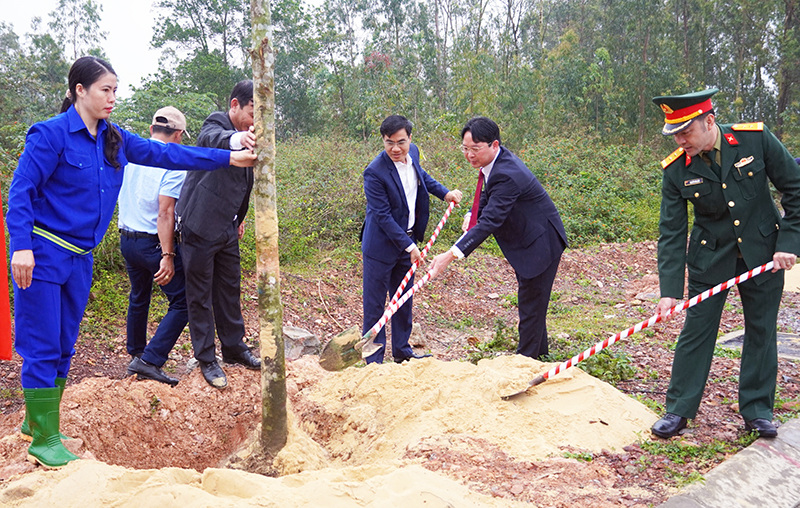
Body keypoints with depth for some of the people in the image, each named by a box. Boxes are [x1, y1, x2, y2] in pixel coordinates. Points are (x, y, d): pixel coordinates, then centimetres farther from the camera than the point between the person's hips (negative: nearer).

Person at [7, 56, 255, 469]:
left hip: (80, 258, 7)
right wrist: (21, 247, -23)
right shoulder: (51, 134, -12)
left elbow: (164, 154, 9)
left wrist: (227, 158, 7)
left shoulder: (113, 138, 8)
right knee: (43, 349, -2)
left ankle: (37, 421, 30)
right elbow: (21, 191, -13)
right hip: (43, 254, -7)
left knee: (63, 347, 14)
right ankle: (43, 439, 9)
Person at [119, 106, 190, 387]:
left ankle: (135, 354, 39)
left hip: (126, 239, 8)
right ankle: (150, 360, -7)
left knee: (139, 297, 25)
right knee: (182, 302, 1)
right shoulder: (173, 163, -15)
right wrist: (167, 256, -20)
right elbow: (165, 211, -21)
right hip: (153, 243, -8)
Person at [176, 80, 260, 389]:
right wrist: (236, 139, -63)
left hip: (227, 230, 8)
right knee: (200, 296, 4)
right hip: (201, 227, -8)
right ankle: (206, 360, 15)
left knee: (230, 290, 17)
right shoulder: (216, 124, -14)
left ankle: (234, 348, 31)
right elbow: (210, 139, -42)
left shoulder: (246, 136, 10)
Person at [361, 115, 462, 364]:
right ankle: (374, 359, 15)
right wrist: (408, 246, -22)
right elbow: (383, 216, -23)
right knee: (375, 303, 2)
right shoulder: (375, 172, -25)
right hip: (382, 245, -7)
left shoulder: (412, 152, -3)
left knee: (404, 299, 19)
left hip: (407, 240, 8)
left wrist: (444, 193, 10)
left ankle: (402, 350, 34)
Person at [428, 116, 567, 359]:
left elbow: (490, 221, -39)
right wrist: (471, 215, -3)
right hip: (526, 241, 11)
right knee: (529, 302, 22)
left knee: (531, 305, -2)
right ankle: (539, 352, 38)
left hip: (540, 244, -11)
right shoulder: (495, 160, -1)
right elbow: (488, 194, 17)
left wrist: (451, 255, -43)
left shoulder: (507, 175, -32)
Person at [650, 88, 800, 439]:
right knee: (696, 330, 1)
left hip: (763, 255, 0)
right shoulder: (675, 170, -13)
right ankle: (678, 410, 12)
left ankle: (757, 410, 23)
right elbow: (671, 233, -11)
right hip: (710, 258, 0)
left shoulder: (756, 139, -14)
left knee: (762, 331, 8)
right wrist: (670, 290, -17)